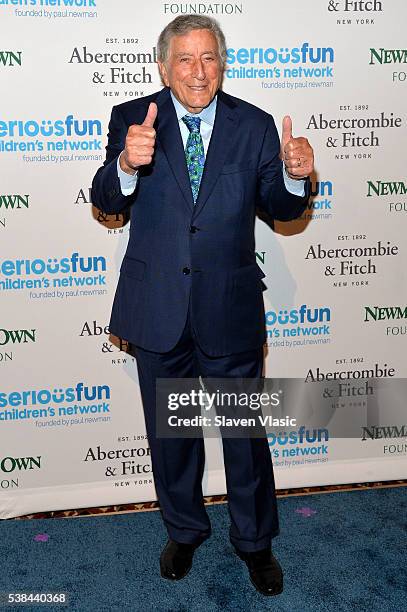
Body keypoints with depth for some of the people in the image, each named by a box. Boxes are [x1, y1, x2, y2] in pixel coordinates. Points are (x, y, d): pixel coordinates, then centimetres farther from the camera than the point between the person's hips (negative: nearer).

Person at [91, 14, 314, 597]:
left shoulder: (255, 125, -1)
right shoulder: (133, 119, -2)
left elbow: (281, 209, 3)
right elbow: (105, 202, -12)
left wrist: (296, 176, -19)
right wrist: (126, 164, -34)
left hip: (230, 310, 0)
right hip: (158, 309, 1)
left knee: (245, 434, 13)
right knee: (169, 434, 18)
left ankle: (254, 540, 38)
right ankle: (184, 531, 44)